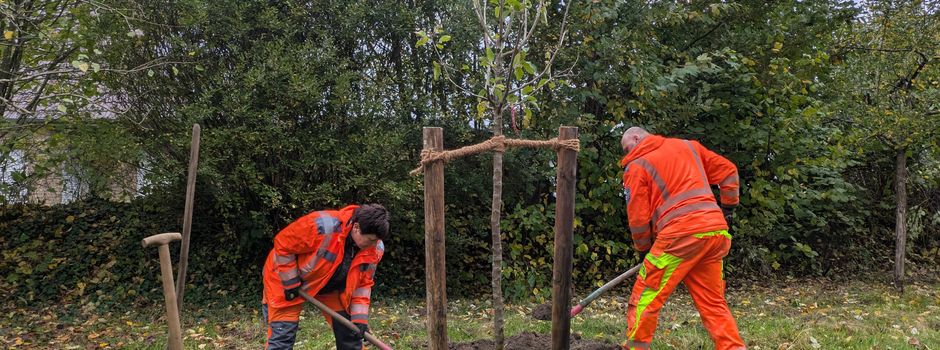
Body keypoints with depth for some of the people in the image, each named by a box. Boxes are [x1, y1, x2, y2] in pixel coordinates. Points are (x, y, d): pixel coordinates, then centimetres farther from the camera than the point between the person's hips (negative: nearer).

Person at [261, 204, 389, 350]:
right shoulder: (322, 226, -38)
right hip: (286, 279, -5)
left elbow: (363, 283, -7)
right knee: (283, 334, -11)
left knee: (349, 331, 2)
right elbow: (282, 245, -25)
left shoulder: (375, 249, -19)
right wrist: (290, 282, -22)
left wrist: (360, 317, -16)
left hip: (331, 286, 5)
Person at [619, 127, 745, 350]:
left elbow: (638, 216, 2)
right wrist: (727, 209, 31)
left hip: (681, 235, -6)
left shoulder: (636, 166, 5)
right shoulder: (688, 146, 21)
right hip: (717, 232, 6)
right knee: (714, 304, 14)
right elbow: (728, 171, 24)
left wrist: (644, 248, 17)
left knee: (644, 300, 2)